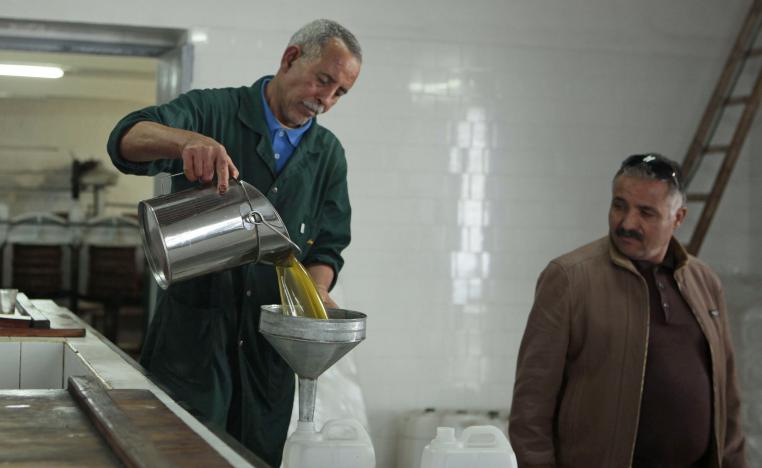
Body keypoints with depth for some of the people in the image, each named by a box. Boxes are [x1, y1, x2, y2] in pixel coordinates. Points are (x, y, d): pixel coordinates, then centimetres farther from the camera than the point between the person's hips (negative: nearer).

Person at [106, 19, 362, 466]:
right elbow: (128, 139, -19)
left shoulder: (328, 154, 10)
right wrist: (189, 140, -39)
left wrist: (316, 290, -11)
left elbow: (327, 246, 11)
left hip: (269, 351, 4)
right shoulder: (214, 111, -3)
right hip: (191, 340, -4)